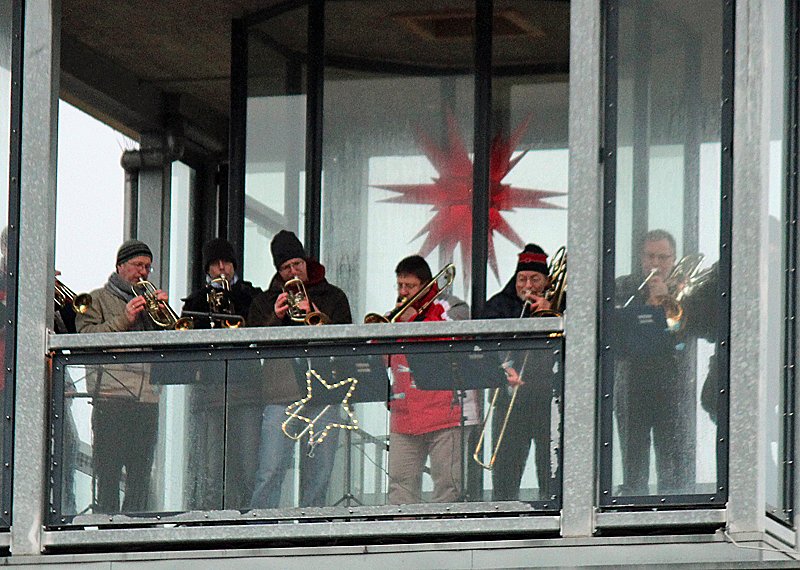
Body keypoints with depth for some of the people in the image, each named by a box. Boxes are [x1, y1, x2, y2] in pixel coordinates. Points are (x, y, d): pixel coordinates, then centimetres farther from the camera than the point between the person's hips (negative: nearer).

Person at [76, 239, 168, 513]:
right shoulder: (98, 299, 12)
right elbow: (86, 337, -4)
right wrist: (124, 319, -10)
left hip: (147, 397, 4)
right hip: (110, 396, -4)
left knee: (140, 475, 1)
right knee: (108, 472, -9)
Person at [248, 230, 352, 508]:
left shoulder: (333, 297, 15)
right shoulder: (265, 301, 16)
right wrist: (275, 317, -8)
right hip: (280, 396, -1)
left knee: (318, 474, 0)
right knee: (269, 473, -10)